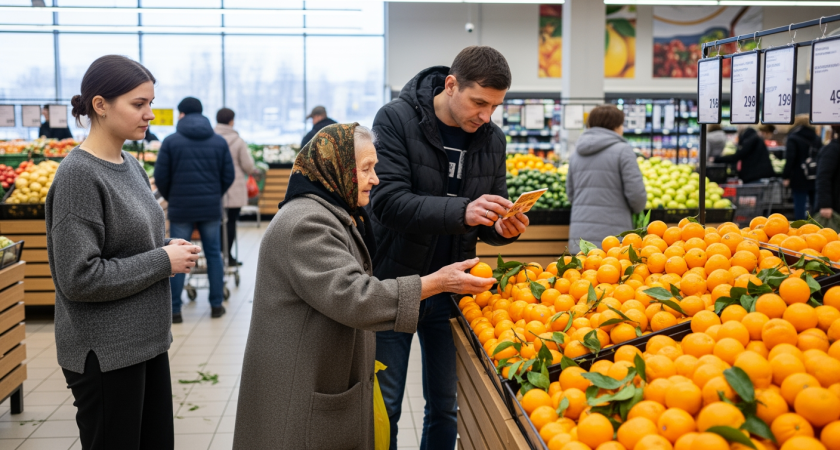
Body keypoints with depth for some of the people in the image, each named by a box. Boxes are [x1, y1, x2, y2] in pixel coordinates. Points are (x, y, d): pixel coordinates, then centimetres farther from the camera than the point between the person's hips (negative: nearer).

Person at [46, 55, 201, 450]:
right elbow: (78, 278, -22)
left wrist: (169, 247, 0)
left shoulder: (130, 165, 7)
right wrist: (163, 262, -16)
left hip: (147, 340, 8)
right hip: (104, 354, -8)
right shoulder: (79, 174, -17)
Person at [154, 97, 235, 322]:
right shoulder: (219, 141, 4)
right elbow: (228, 176, 3)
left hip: (180, 209, -2)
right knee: (213, 255, 11)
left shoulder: (171, 141, -3)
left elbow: (160, 178, -3)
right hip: (211, 208, 2)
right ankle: (216, 305, 14)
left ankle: (174, 310, 6)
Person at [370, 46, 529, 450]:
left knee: (445, 408, 14)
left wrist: (504, 229, -15)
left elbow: (488, 224, 9)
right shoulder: (396, 120, -12)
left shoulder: (492, 138, 2)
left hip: (449, 288, 4)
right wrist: (460, 211, -36)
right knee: (384, 409, 6)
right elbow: (387, 200, -24)